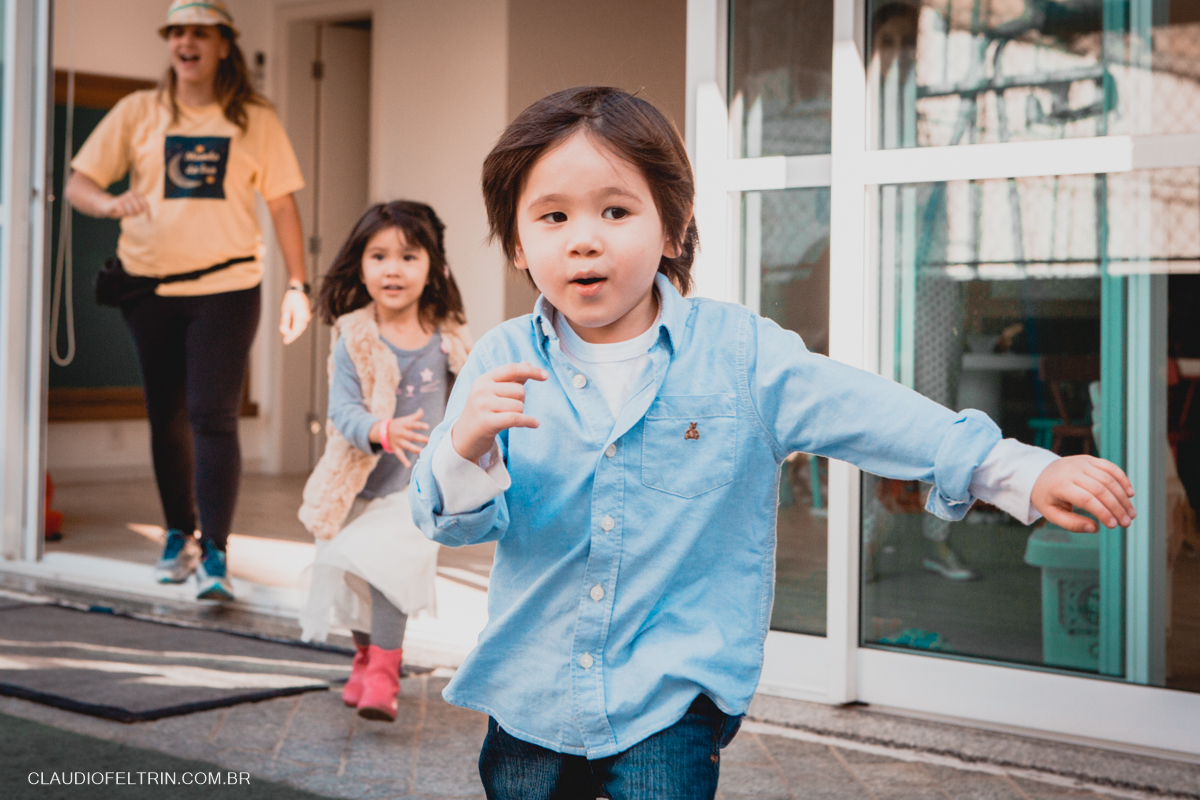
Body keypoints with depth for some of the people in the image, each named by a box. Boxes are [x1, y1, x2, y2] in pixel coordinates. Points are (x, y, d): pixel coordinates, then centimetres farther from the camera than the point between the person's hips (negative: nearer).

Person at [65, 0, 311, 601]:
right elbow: (77, 184, 3)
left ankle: (214, 554, -11)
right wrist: (111, 203, -20)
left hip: (226, 287, -2)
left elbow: (282, 205, 6)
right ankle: (178, 536, 28)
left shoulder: (255, 121, 5)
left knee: (213, 416, -12)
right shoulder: (138, 113, 6)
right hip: (150, 286, 2)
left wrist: (297, 286, -2)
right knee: (167, 418, 11)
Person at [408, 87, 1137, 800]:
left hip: (671, 698, -2)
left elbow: (868, 412, -7)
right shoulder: (503, 362, -5)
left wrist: (1019, 474, -13)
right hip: (530, 690, 2)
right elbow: (455, 522, -7)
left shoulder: (739, 353, -7)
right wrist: (467, 450, -30)